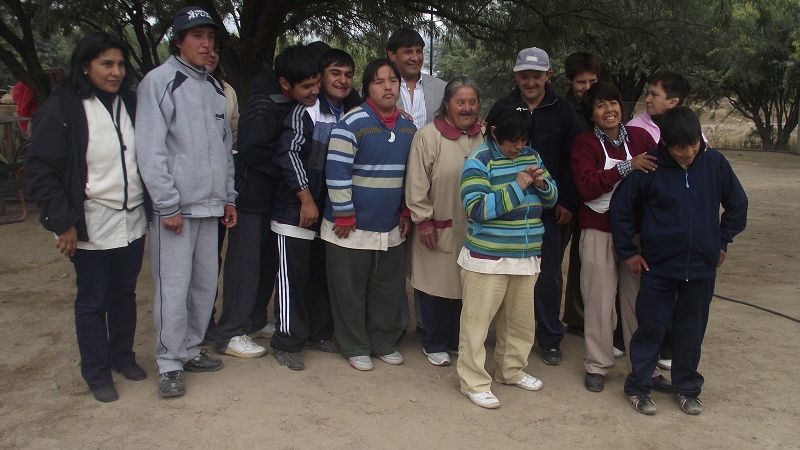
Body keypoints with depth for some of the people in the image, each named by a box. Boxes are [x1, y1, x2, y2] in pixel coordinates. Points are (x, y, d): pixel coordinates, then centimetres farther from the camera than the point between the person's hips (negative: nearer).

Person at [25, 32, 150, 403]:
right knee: (92, 300, 7)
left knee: (124, 293, 16)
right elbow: (40, 170, -11)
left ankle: (123, 356, 34)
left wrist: (151, 205, 8)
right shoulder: (62, 108, -11)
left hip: (132, 221, 5)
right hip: (91, 226, -5)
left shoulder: (130, 104, 5)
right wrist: (63, 222, -15)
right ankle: (96, 372, 22)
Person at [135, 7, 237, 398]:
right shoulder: (159, 81, -5)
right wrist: (168, 205, -14)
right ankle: (169, 364, 8)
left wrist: (228, 196, 14)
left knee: (205, 284, 10)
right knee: (173, 288, -3)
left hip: (209, 205, 6)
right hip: (175, 207, -6)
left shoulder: (214, 87, 15)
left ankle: (190, 349, 25)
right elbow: (150, 150, -11)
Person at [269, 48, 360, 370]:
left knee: (323, 275, 14)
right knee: (293, 277, 0)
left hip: (329, 211, 6)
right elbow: (288, 154, -16)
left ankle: (319, 333, 28)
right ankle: (287, 342, 10)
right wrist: (306, 199, -17)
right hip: (296, 210, -6)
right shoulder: (304, 112, -9)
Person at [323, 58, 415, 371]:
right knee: (351, 291, 6)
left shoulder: (408, 128, 7)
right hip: (352, 227, -6)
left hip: (391, 228, 6)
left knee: (389, 289, 15)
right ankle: (355, 347, 22)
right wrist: (344, 215, -15)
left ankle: (385, 342, 31)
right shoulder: (352, 123, -13)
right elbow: (336, 172, -16)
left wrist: (406, 212, 12)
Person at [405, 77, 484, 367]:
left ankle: (458, 341, 30)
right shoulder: (428, 136, -10)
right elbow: (416, 184, -10)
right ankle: (435, 344, 23)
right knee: (437, 285, 6)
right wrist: (424, 221, -10)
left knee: (465, 285, 12)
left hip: (472, 228, 4)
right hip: (438, 229, -4)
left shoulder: (484, 137, 4)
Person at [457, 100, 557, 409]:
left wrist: (541, 183, -7)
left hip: (526, 257, 7)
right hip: (487, 258, -6)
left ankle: (511, 370, 36)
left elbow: (551, 198, 16)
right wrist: (517, 186, -22)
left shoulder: (531, 156, 9)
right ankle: (474, 382, 14)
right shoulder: (479, 161, -11)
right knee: (478, 321, 1)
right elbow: (477, 209, -21)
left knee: (520, 319, 17)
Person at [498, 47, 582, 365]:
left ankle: (550, 338, 20)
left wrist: (568, 202, -4)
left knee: (548, 275, 5)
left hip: (550, 209, 0)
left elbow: (572, 161, 2)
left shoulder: (563, 112, 2)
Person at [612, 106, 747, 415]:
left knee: (691, 331, 13)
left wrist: (723, 241, 10)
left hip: (702, 267, 2)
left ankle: (687, 388, 29)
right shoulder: (649, 168, -11)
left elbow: (737, 203, 10)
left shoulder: (714, 163, -5)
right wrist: (627, 251, -1)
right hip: (658, 266, -2)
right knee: (651, 328, 6)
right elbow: (620, 207, -2)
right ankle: (638, 387, 21)